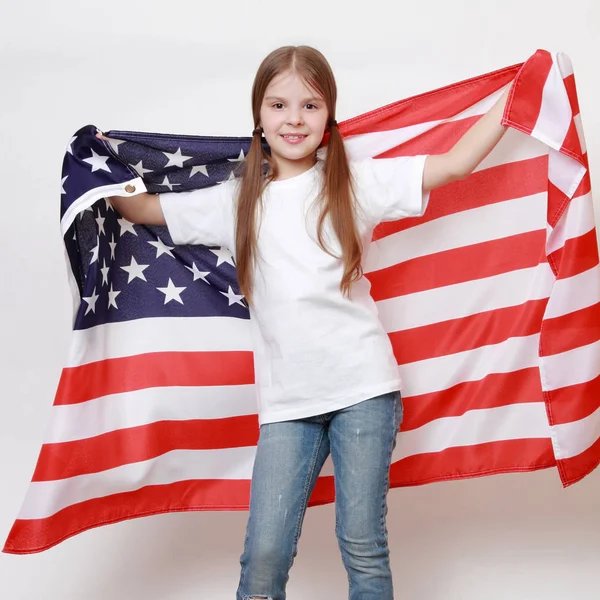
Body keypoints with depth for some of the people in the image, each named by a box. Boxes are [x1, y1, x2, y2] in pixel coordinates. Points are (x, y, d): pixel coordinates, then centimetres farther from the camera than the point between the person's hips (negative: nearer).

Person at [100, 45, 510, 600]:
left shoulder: (358, 182, 3)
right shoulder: (237, 201, 10)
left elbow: (457, 163, 2)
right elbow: (144, 208, 20)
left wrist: (517, 96, 1)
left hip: (364, 389, -1)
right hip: (286, 402, 2)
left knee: (363, 547, 4)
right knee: (264, 555, -2)